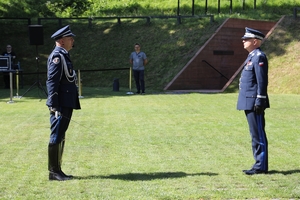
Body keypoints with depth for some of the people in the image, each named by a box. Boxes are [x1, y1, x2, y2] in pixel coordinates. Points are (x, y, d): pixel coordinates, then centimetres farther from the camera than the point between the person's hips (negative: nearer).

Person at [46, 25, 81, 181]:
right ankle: (54, 172, 2)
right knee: (56, 138, -4)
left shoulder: (63, 55, 17)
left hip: (66, 105, 10)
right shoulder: (57, 56, -13)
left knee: (60, 138, 13)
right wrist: (54, 107, -23)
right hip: (61, 105, -10)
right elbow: (52, 82, -19)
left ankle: (57, 170, 20)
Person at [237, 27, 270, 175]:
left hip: (254, 102, -10)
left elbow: (262, 81, -18)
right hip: (249, 102, 10)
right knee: (256, 135, 13)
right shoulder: (252, 56, 18)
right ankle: (259, 164, 18)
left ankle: (261, 166, -1)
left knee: (258, 134, -5)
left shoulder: (259, 57, -13)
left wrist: (259, 101, -21)